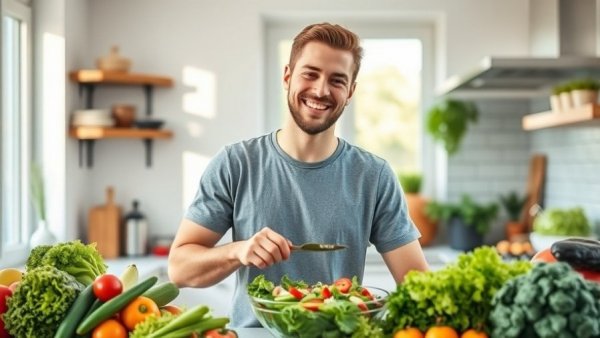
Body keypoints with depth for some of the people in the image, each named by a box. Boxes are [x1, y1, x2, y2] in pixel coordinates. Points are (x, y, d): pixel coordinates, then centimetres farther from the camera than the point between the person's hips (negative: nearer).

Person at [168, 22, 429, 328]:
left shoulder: (375, 177, -1)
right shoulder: (233, 165, -3)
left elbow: (417, 280, -1)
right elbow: (179, 267, -2)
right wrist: (237, 251, -19)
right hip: (253, 330, 0)